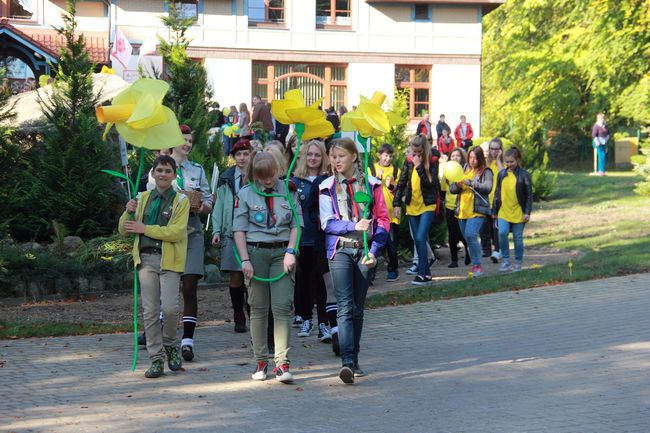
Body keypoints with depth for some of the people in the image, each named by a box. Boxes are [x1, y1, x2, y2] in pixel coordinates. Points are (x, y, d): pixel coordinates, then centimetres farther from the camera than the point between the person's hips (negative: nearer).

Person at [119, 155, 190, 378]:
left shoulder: (180, 200, 3)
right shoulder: (143, 198, 14)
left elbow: (176, 232, -12)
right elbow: (124, 230, 14)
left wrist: (145, 228, -14)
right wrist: (129, 213, -6)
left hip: (169, 260, -3)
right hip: (146, 259, 3)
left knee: (169, 307, -15)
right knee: (150, 311, 2)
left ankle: (170, 345, 13)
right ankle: (156, 359, 7)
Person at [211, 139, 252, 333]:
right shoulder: (226, 179, 10)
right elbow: (219, 204, 9)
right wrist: (216, 230, 2)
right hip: (231, 232, 2)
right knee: (235, 277, 2)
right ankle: (239, 318, 10)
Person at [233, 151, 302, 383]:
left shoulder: (288, 191, 7)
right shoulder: (245, 194, 3)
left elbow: (296, 224, 8)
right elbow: (239, 229, 1)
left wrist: (290, 251, -5)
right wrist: (245, 260, -8)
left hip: (282, 252, 0)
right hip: (256, 251, 0)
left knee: (282, 307, -9)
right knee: (258, 309, 4)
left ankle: (282, 363, -11)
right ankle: (261, 362, 13)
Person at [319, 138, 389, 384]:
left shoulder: (371, 185, 5)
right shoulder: (327, 188, 4)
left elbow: (382, 220, 3)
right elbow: (327, 223, -3)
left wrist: (374, 251, -8)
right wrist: (354, 226, -18)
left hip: (365, 251, 2)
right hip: (340, 250, -2)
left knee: (358, 308, 8)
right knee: (345, 307, -13)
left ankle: (353, 361, 17)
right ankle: (347, 362, -22)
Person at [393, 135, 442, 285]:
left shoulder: (432, 161, -8)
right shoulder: (409, 161, 5)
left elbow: (430, 182, -18)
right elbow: (401, 182, 6)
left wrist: (419, 166, -22)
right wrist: (397, 203, 1)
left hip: (428, 205, -5)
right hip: (412, 205, 5)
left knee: (421, 238, -15)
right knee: (418, 240, 8)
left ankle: (422, 273, -11)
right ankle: (427, 272, 16)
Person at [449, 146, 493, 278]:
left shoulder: (486, 172, 1)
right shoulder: (464, 171, 15)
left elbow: (488, 187, -15)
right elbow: (451, 188, 10)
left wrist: (472, 183, -24)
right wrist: (457, 185, -12)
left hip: (477, 211, -6)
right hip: (462, 211, 6)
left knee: (471, 235, -21)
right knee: (468, 239, 10)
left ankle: (477, 265, -13)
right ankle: (475, 265, 21)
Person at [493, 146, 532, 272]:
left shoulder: (524, 175, -3)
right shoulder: (502, 174, 8)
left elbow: (529, 195, -2)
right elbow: (497, 193, 15)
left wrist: (527, 212, -8)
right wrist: (494, 211, 13)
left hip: (518, 213, -2)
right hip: (503, 211, 2)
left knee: (518, 238, 5)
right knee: (502, 233, -18)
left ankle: (518, 263, 18)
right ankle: (506, 260, -4)